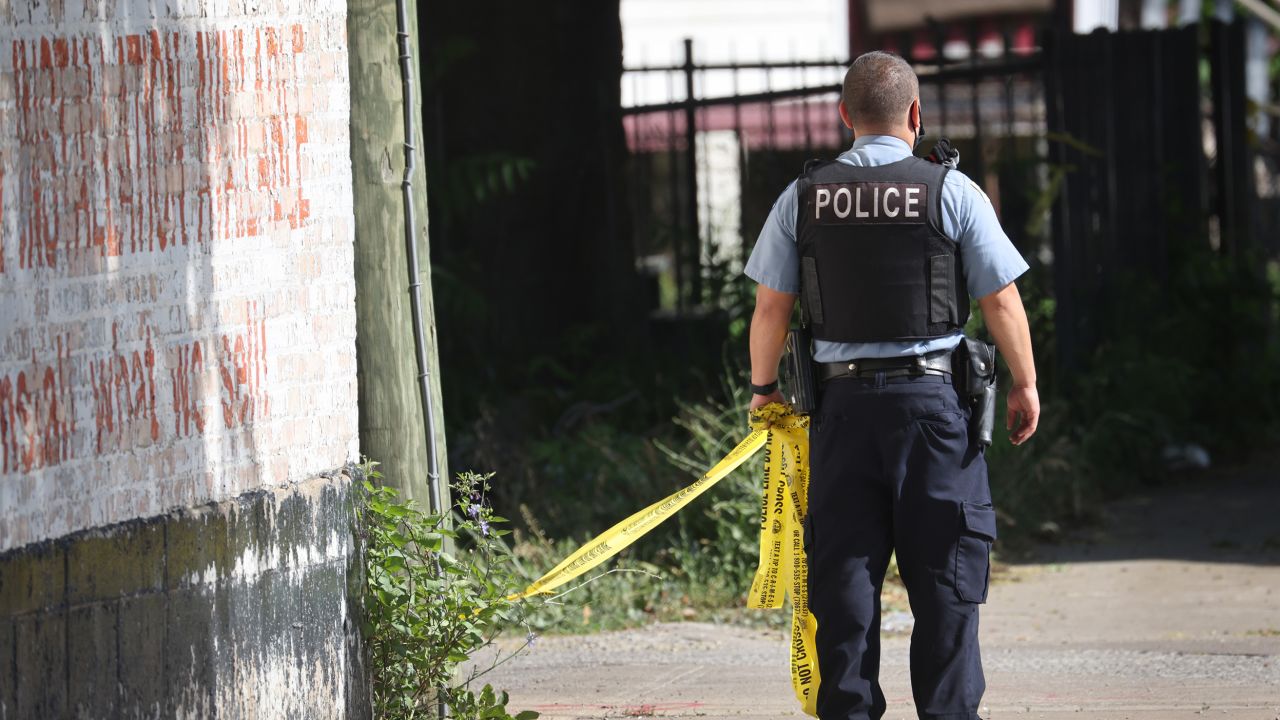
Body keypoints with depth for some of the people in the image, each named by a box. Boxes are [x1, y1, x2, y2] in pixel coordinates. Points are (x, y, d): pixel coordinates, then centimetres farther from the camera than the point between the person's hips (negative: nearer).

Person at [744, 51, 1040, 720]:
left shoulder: (802, 198, 3)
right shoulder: (951, 192, -3)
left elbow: (770, 307, 5)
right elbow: (1001, 300, -2)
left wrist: (763, 387, 19)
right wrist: (1025, 385, 10)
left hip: (842, 398, 2)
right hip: (933, 397, -2)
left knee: (844, 565, 6)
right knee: (943, 566, 2)